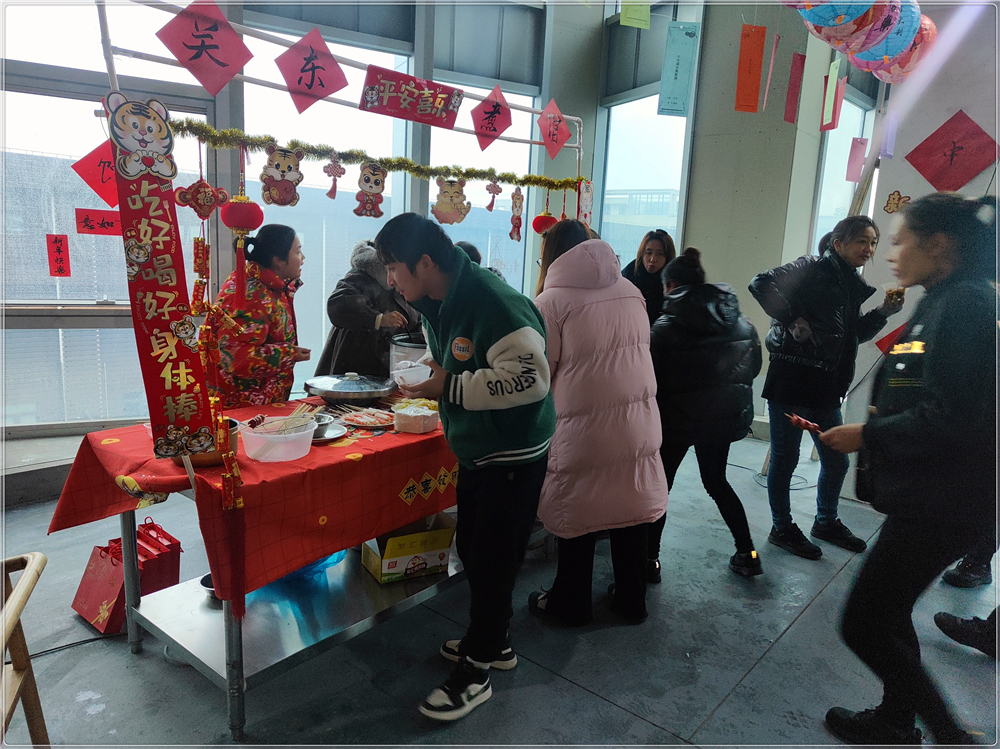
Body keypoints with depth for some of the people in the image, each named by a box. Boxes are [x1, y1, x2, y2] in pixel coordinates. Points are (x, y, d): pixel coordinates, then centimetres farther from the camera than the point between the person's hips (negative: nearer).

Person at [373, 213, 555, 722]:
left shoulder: (493, 303, -26)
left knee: (492, 561, 3)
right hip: (475, 448, 9)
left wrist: (449, 387, -29)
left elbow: (530, 379, -34)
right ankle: (495, 642, 42)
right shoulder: (436, 306, 5)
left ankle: (475, 671, 23)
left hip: (514, 454, -9)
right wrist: (429, 379, -1)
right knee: (471, 550, 20)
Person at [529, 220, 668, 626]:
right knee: (632, 508, 16)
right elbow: (639, 346, 14)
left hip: (583, 429, -5)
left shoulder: (551, 301, -8)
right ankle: (631, 600, 33)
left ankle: (570, 604, 28)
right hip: (640, 424, 5)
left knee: (576, 516, 10)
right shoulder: (630, 291, 8)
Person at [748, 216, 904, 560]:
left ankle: (826, 522, 38)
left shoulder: (853, 286, 14)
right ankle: (782, 529, 21)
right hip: (792, 380, -8)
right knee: (785, 458, 5)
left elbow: (853, 336, 21)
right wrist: (792, 320, -22)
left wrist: (882, 312, 7)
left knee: (837, 460, 17)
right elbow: (761, 283, -20)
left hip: (827, 387, 8)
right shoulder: (812, 269, -9)